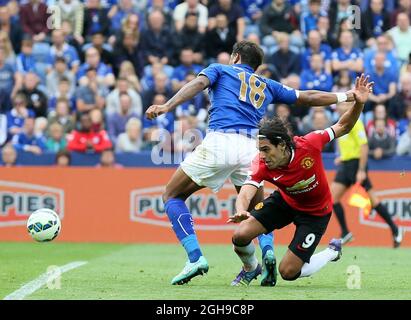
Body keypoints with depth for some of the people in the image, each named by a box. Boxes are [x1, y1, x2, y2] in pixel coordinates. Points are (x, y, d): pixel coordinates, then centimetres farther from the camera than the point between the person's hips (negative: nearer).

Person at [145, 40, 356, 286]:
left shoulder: (220, 70, 21)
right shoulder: (268, 86, 29)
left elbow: (198, 84, 0)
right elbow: (308, 97, 32)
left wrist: (166, 107, -13)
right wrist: (347, 96, 42)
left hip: (219, 141, -4)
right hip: (250, 148, 4)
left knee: (172, 195, 10)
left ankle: (195, 257, -9)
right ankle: (268, 249, -10)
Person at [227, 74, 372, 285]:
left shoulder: (308, 145, -31)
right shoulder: (261, 166, -27)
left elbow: (343, 127, -16)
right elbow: (245, 194, -40)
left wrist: (358, 104, -33)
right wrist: (241, 212, -64)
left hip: (315, 212, -3)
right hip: (284, 202, 3)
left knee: (288, 272, -10)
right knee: (240, 236, -15)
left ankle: (332, 252, 19)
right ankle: (251, 268, 21)